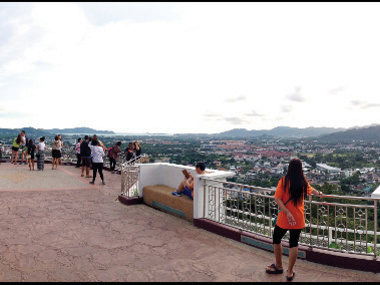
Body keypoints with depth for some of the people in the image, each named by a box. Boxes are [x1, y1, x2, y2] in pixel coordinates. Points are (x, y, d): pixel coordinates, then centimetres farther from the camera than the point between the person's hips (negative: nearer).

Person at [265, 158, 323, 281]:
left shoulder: (284, 181, -11)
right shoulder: (303, 182, 1)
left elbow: (278, 199, -18)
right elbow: (311, 190, 24)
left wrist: (287, 213, -19)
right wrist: (319, 193, 45)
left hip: (284, 219, -3)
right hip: (298, 219, 3)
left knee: (276, 240, 17)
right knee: (294, 244, 11)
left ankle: (279, 267, 32)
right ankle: (290, 273, 19)